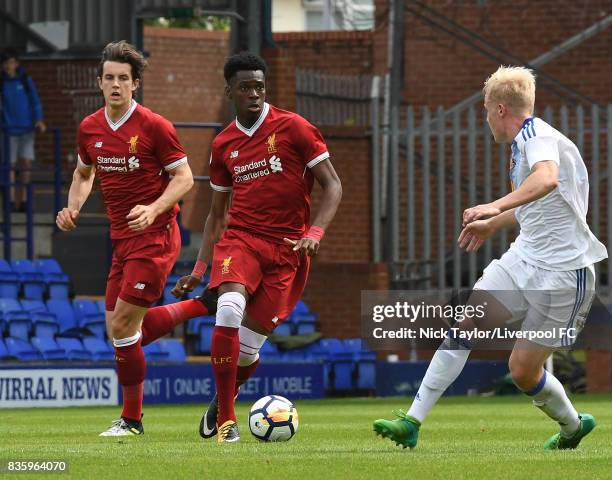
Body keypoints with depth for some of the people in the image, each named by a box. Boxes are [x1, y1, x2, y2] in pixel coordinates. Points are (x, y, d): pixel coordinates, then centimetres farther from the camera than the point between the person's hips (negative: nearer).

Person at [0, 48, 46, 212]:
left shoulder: (26, 80, -1)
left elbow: (35, 101, -2)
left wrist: (39, 120, -15)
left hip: (27, 128, 0)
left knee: (27, 163, -7)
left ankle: (22, 200, 2)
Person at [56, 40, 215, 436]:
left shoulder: (154, 126, -11)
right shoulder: (89, 129, 7)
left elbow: (184, 177, -9)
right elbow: (83, 173, 24)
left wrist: (153, 210, -24)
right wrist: (73, 208, 5)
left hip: (155, 236, -8)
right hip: (122, 240, 8)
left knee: (123, 325, -11)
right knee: (119, 328, 8)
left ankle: (132, 419, 3)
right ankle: (204, 305, 26)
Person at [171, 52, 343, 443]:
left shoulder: (293, 128, -2)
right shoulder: (224, 145, 11)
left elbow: (332, 185, -2)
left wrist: (315, 233, -18)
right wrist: (198, 271, 13)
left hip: (287, 249, -2)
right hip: (240, 238, 2)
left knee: (248, 347, -5)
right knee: (229, 310, -28)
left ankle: (220, 403, 29)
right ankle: (225, 421, -20)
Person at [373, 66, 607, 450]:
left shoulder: (537, 135, -16)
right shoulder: (525, 141, 14)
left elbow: (547, 178, -40)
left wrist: (497, 206, -53)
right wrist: (492, 226, 42)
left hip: (563, 274, -9)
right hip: (524, 258, 9)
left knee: (523, 370, -5)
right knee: (463, 326, -7)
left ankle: (573, 426, 24)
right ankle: (412, 423, -9)